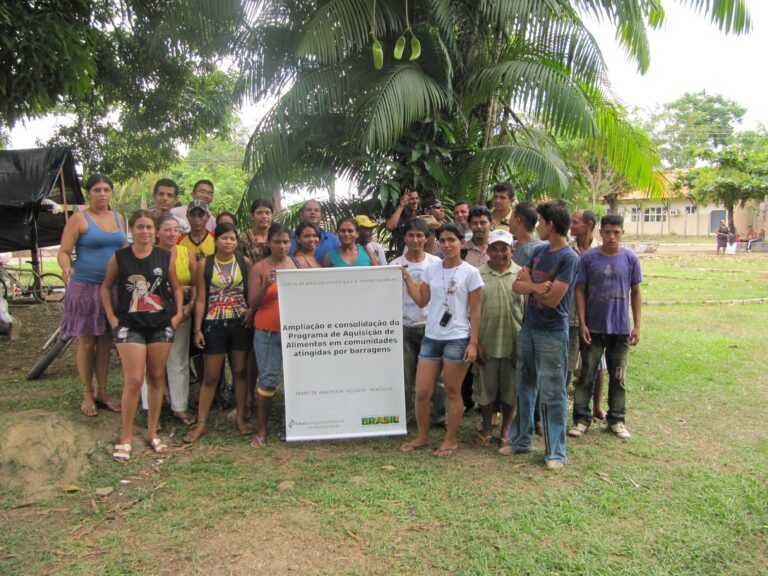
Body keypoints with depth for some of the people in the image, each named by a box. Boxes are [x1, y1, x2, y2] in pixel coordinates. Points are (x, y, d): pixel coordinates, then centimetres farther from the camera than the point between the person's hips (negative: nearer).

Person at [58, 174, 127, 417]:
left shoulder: (119, 218, 11)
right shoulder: (79, 218, -4)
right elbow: (64, 252, -8)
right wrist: (66, 268, -28)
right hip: (85, 286, -4)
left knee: (106, 340, 9)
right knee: (87, 341, 3)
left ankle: (102, 392, 20)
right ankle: (87, 395, 15)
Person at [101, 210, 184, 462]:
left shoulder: (166, 257, 2)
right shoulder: (119, 258, 0)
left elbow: (176, 288, 11)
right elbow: (106, 287, 9)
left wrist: (178, 313, 0)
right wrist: (112, 318, 1)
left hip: (161, 325, 2)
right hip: (129, 325, -2)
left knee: (156, 378, 8)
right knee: (134, 380, -8)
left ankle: (152, 433, 22)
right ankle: (126, 438, 6)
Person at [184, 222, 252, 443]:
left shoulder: (244, 262, 3)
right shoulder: (205, 265, 0)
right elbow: (201, 299, 0)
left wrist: (251, 310, -13)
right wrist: (198, 329, -5)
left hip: (240, 324, 1)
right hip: (214, 325, -1)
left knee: (240, 371, 9)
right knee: (210, 376, 4)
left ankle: (240, 417, 22)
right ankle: (201, 423, 14)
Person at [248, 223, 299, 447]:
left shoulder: (298, 263, 9)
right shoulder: (259, 267, 1)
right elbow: (253, 303, -3)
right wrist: (266, 285, -18)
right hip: (267, 332, -2)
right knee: (268, 380, -3)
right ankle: (262, 429, 12)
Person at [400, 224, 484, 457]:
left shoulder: (470, 273, -5)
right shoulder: (431, 270, 8)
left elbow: (475, 311, -5)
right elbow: (422, 301, 9)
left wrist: (473, 343, -10)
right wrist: (407, 278, 2)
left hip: (457, 339, -4)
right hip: (431, 337, 5)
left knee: (453, 392, 6)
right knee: (421, 392, 7)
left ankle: (450, 439, 22)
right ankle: (422, 436, 26)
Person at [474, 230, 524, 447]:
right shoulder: (478, 275, 1)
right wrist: (475, 342, -3)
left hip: (513, 343, 0)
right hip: (486, 343, 0)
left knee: (511, 388, 11)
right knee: (486, 387, 11)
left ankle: (506, 429, 29)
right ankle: (486, 429, 28)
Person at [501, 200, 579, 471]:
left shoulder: (569, 258, -14)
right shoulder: (539, 252, 9)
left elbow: (552, 298, -19)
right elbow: (517, 286, 4)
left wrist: (529, 283, -4)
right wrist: (537, 287, -16)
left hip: (552, 334, -7)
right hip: (528, 328, 7)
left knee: (552, 394, 0)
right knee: (525, 387, 16)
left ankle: (555, 452, 12)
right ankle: (520, 439, 29)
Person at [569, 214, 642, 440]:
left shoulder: (630, 258, 1)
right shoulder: (588, 257, -4)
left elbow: (635, 292, 6)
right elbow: (580, 290, -3)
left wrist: (637, 325, 3)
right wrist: (582, 323, -8)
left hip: (621, 328, 2)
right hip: (593, 328, -2)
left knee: (618, 377, 12)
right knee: (587, 375, 5)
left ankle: (617, 419, 25)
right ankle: (581, 418, 15)